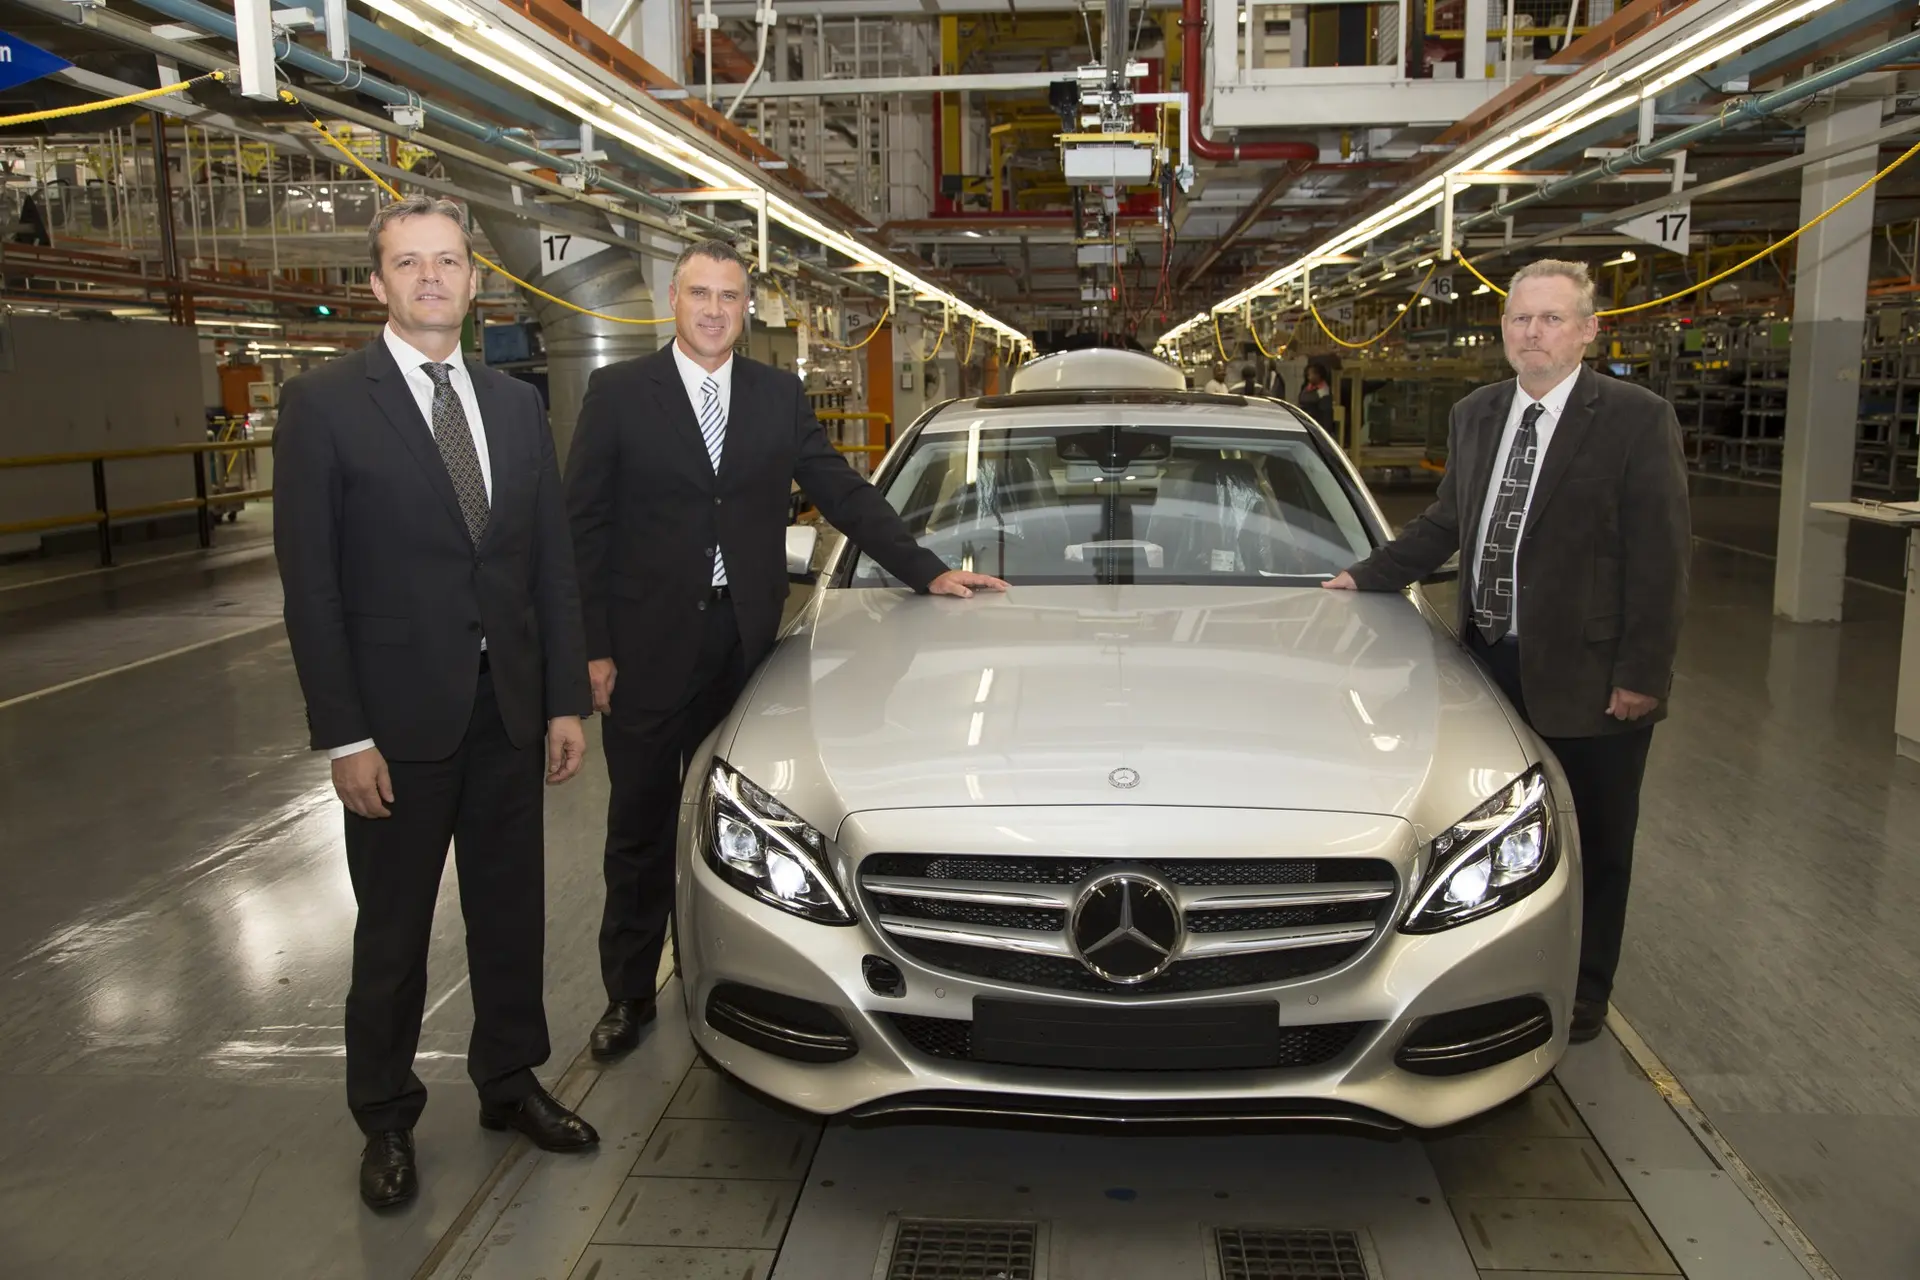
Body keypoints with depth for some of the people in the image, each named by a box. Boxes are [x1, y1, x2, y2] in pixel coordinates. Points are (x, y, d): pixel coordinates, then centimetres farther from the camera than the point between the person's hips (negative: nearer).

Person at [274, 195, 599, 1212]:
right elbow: (309, 582, -9)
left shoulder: (516, 405, 8)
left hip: (509, 712, 4)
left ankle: (510, 1081, 35)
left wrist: (567, 700, 3)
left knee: (510, 910, 15)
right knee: (393, 932, 11)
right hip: (399, 719, -4)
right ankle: (386, 1119, 30)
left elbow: (552, 562, 8)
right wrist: (342, 735, -13)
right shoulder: (322, 404, -6)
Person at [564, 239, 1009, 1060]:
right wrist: (593, 648, -8)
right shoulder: (618, 392, -1)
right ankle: (628, 993, 25)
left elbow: (841, 492, 10)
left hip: (745, 644, 2)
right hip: (647, 648, -2)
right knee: (640, 829, 10)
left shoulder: (780, 396, 8)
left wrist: (927, 572, 2)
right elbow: (582, 525, -3)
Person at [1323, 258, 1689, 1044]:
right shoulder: (1475, 417, 8)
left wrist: (1642, 675, -15)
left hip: (1589, 677, -5)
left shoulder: (1636, 421, -10)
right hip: (1496, 663, 5)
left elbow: (1660, 558, -12)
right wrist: (1368, 577, 10)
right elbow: (1445, 524, 18)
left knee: (1593, 846, 12)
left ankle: (1584, 993, 29)